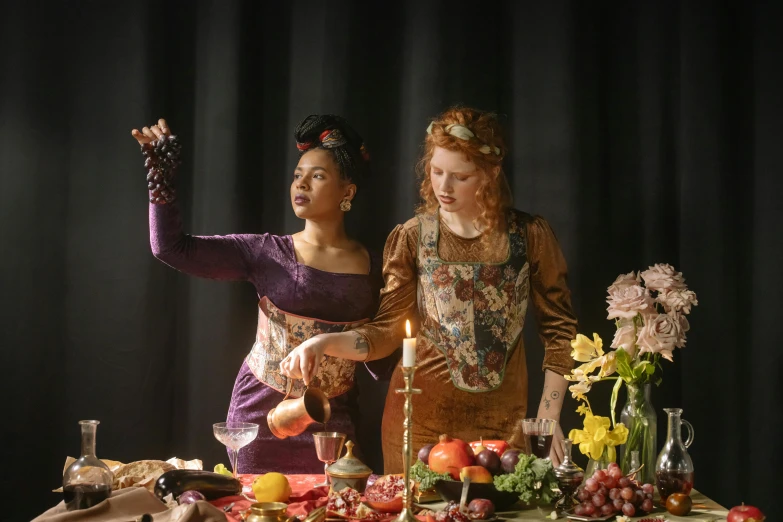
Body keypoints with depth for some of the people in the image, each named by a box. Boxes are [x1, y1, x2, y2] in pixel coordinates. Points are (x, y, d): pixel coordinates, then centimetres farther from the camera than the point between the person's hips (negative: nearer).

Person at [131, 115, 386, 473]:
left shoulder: (371, 269, -2)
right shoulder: (266, 253, -4)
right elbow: (172, 248, -9)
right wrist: (161, 174, -17)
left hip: (329, 420, 0)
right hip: (261, 415, 0)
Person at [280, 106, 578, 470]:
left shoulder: (530, 236, -5)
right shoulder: (412, 238, -4)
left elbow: (559, 329, 2)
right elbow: (386, 331, -4)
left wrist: (549, 416, -3)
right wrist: (324, 342, -21)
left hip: (501, 422, 0)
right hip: (421, 417, 0)